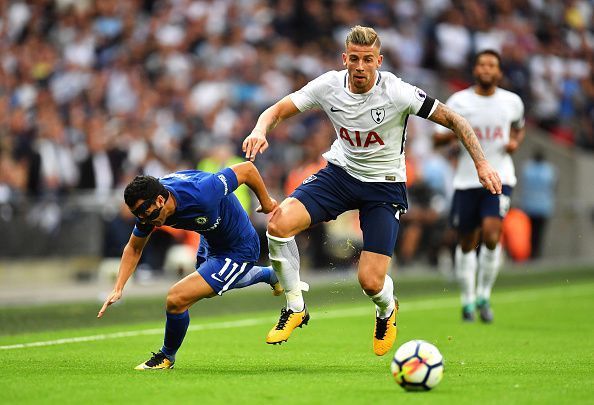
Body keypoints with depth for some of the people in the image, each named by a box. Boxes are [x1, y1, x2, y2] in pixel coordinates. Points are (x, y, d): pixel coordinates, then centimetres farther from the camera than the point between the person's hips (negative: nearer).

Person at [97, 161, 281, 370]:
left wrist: (266, 202, -14)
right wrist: (118, 288, -12)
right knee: (209, 288, 38)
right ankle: (269, 274, 62)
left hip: (238, 250, -8)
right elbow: (134, 249, -1)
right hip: (210, 241, 8)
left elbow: (247, 169, -30)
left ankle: (167, 356, 10)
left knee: (176, 299, -19)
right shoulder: (147, 206, -18)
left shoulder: (200, 195, -40)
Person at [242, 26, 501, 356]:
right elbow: (278, 110, -5)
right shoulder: (329, 85, -12)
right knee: (279, 223, -22)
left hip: (385, 184, -3)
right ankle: (295, 308, 1)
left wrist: (481, 163, -25)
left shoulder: (397, 93, -22)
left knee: (371, 282, -14)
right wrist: (260, 131, -28)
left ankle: (387, 310, 28)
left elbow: (453, 120, -15)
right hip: (340, 171, 3)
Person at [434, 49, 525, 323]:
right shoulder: (458, 101, -1)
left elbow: (519, 128, 24)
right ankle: (468, 300, 25)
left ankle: (484, 297, -3)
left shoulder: (512, 102, 4)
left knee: (491, 234, -19)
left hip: (499, 178, 0)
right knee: (467, 242, 8)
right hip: (467, 180, 0)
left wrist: (515, 142, 2)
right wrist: (454, 134, -21)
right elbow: (437, 137, 0)